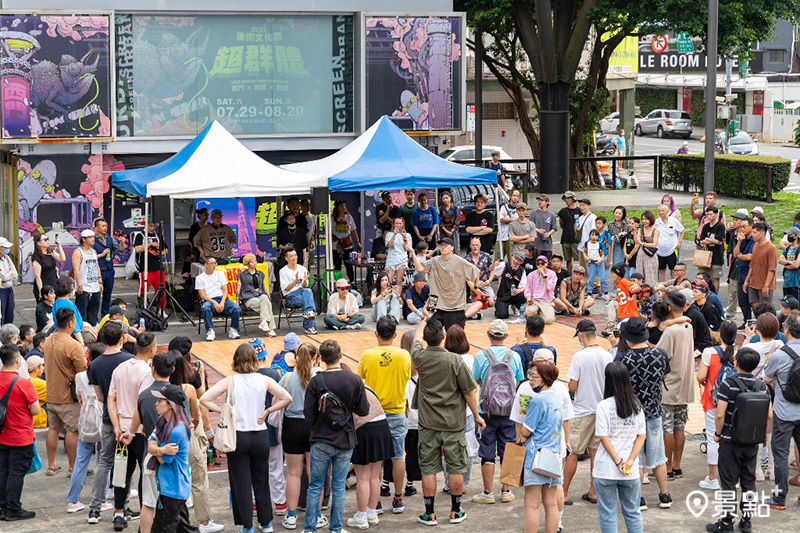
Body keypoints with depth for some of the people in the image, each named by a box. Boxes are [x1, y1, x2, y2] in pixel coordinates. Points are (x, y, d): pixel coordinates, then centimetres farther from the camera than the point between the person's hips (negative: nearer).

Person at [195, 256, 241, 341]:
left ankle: (233, 329, -10)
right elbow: (202, 295, 0)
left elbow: (225, 290, 10)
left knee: (237, 308, -27)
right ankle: (210, 331, -35)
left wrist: (222, 302, -9)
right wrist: (214, 302, -16)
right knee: (205, 307, -40)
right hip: (208, 300, -3)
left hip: (222, 298, 3)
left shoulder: (220, 274, 17)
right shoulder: (199, 278, 8)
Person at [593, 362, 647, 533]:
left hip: (606, 470, -3)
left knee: (608, 515, 6)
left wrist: (618, 462, -10)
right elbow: (642, 435, -1)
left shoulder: (604, 406, -10)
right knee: (632, 513, 15)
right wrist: (630, 461, -6)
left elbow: (604, 437, -13)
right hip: (631, 472, 4)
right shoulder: (636, 405, 2)